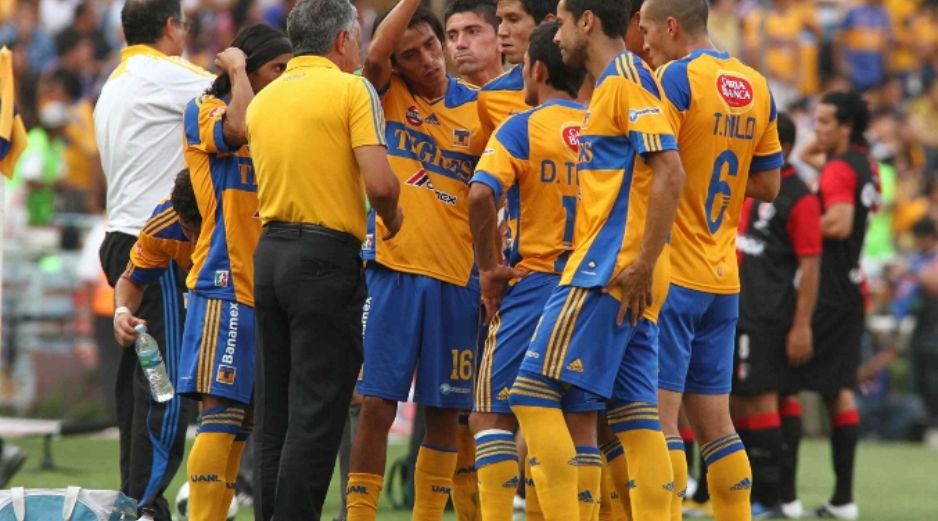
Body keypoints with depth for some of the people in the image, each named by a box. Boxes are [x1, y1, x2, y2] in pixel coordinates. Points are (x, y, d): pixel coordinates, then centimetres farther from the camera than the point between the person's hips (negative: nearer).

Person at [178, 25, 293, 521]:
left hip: (267, 291, 8)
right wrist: (237, 70, -9)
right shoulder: (205, 109, 0)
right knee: (221, 414, -14)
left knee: (245, 423, 6)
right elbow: (238, 130, -23)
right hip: (226, 286, -8)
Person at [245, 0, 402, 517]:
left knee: (274, 412, 10)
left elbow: (264, 180, 15)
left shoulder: (263, 99, 12)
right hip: (326, 257, -7)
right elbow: (379, 182, -15)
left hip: (269, 251, 7)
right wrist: (391, 218, 3)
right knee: (316, 415, -6)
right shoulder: (351, 90, -7)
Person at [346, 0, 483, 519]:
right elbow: (374, 55, -18)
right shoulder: (389, 96, 3)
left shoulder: (477, 108, 6)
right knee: (377, 406, -5)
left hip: (456, 280, 2)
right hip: (392, 270, -2)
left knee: (444, 415, 5)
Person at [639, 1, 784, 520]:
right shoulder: (756, 87, 11)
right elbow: (768, 184, 17)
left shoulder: (676, 78, -11)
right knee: (714, 422, 12)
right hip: (723, 279, 7)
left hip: (671, 273, -7)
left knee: (659, 418, -7)